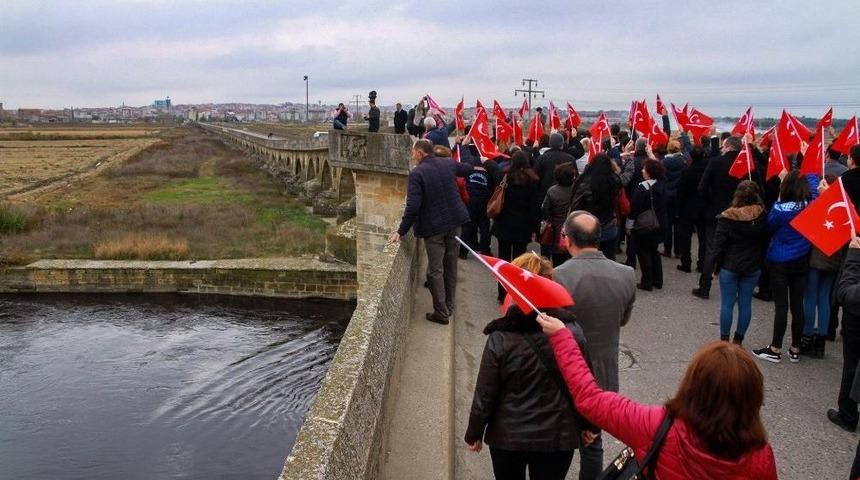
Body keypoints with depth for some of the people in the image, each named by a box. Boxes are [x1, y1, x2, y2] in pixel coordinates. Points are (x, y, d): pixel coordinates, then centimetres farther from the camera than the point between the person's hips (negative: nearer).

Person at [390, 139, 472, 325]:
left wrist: (401, 231, -15)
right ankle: (449, 306, 30)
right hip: (454, 222, 6)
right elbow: (468, 169, 22)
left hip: (434, 227, -6)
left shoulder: (417, 173, -17)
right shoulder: (448, 164, 1)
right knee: (451, 266, 17)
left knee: (436, 270, 4)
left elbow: (413, 206, -22)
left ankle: (441, 313, 7)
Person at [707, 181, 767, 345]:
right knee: (745, 303, 11)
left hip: (729, 266, -3)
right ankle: (738, 340, 19)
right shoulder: (762, 215, -6)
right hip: (753, 266, 3)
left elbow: (719, 244, -11)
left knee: (727, 304, 7)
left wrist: (713, 265, -2)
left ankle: (724, 340, 14)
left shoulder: (727, 217, -15)